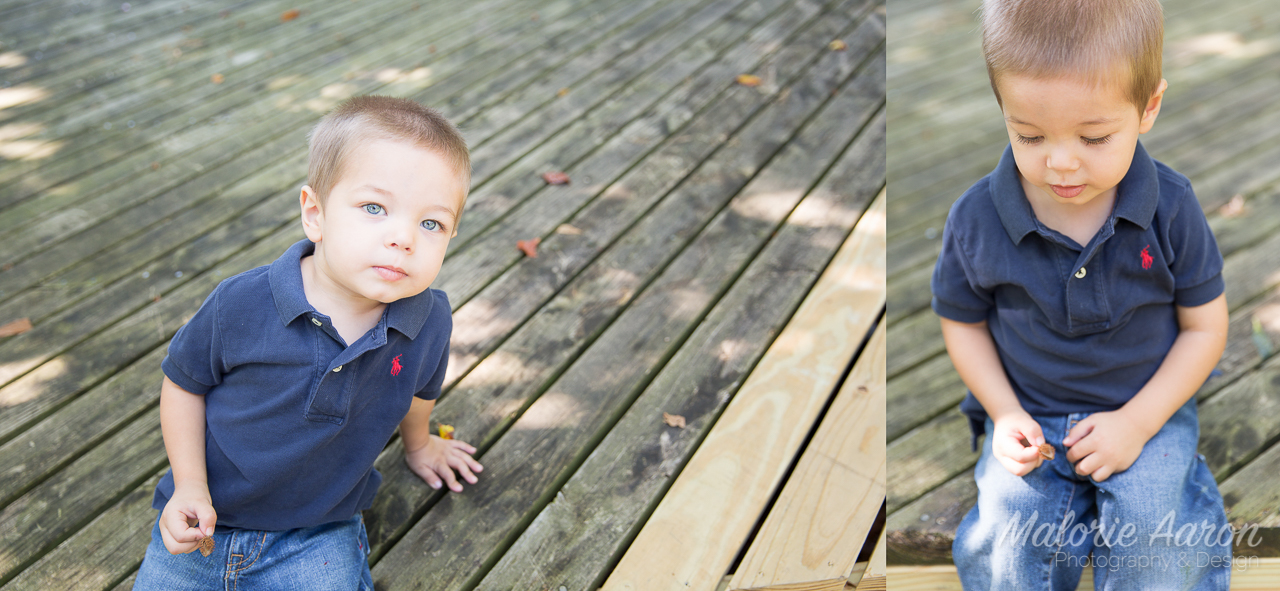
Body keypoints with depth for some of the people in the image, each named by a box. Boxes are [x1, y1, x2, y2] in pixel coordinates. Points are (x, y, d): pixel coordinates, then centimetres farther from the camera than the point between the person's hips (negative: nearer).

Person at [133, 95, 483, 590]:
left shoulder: (430, 321, -16)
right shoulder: (241, 304, -21)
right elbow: (184, 382, -2)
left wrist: (417, 443, 28)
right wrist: (190, 486, -10)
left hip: (318, 537, 0)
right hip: (208, 519, 0)